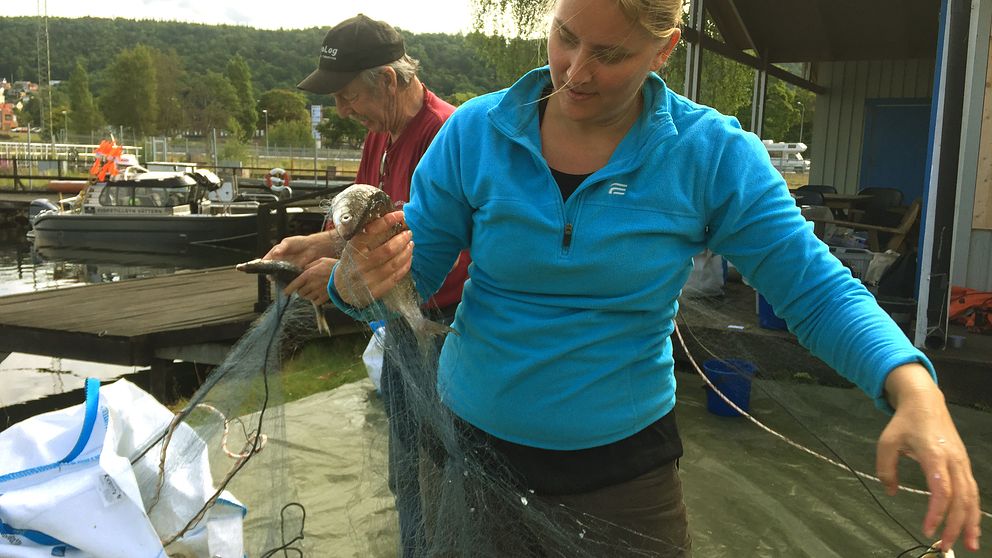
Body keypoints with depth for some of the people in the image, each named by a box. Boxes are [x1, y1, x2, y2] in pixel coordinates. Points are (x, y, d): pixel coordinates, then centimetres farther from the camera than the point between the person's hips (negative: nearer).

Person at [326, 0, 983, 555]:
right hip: (471, 445, 2)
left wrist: (915, 387, -27)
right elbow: (411, 271, -6)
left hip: (622, 470, -1)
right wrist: (361, 276, -30)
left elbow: (817, 291, -10)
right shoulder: (476, 133, -9)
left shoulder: (713, 153, -13)